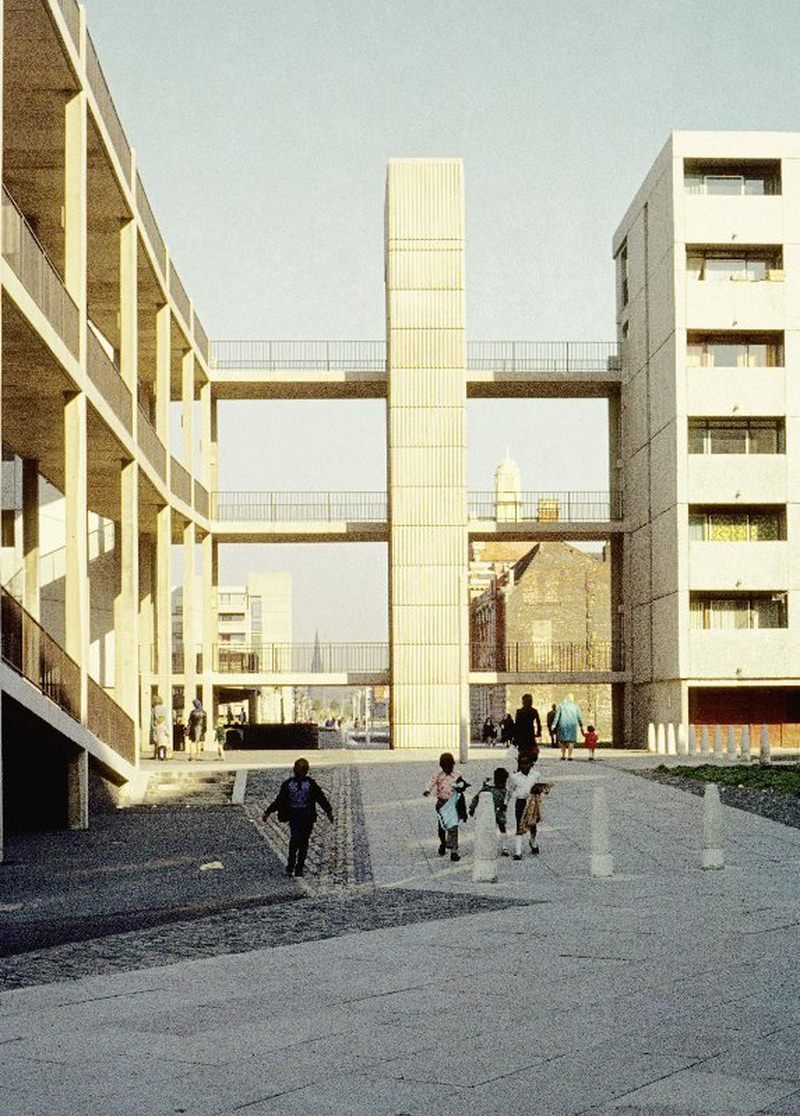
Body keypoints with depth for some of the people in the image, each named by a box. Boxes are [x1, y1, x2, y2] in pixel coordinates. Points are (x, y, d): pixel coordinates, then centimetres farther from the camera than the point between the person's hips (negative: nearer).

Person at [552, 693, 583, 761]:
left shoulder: (561, 705, 1)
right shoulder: (575, 705, 5)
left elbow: (557, 715, -3)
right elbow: (579, 717, 5)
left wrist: (554, 724, -2)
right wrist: (581, 725, 12)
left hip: (563, 724, 0)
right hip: (572, 725, 0)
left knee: (562, 740, 11)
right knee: (571, 740, 4)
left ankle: (563, 755, 9)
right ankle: (570, 756, -4)